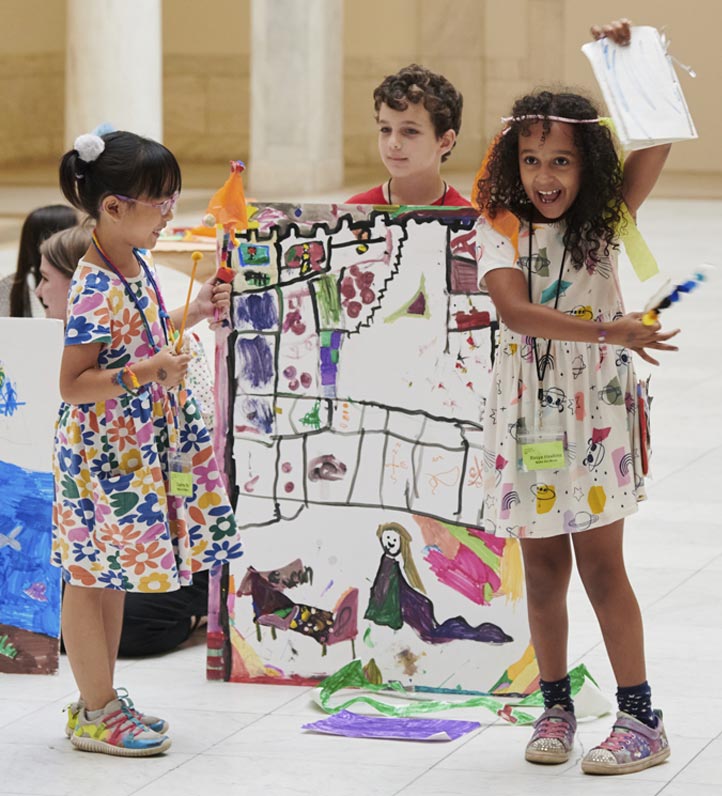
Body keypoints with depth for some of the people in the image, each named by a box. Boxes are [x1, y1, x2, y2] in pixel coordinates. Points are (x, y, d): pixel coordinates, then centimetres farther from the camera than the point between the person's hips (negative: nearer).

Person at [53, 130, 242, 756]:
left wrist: (192, 313, 12)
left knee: (112, 574, 17)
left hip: (139, 448, 9)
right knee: (90, 577, 2)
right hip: (101, 455, -9)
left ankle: (103, 697, 27)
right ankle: (95, 713, 11)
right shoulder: (96, 290, -24)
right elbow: (73, 384, -23)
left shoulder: (137, 265, 5)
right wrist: (146, 372, -31)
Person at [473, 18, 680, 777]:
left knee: (600, 562, -2)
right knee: (542, 571, 9)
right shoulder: (499, 232, -4)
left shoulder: (602, 222, -1)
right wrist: (607, 330, -29)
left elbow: (656, 143, -10)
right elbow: (516, 310, -20)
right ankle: (555, 707, 22)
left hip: (595, 411, -1)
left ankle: (641, 719, 2)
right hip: (527, 416, 1)